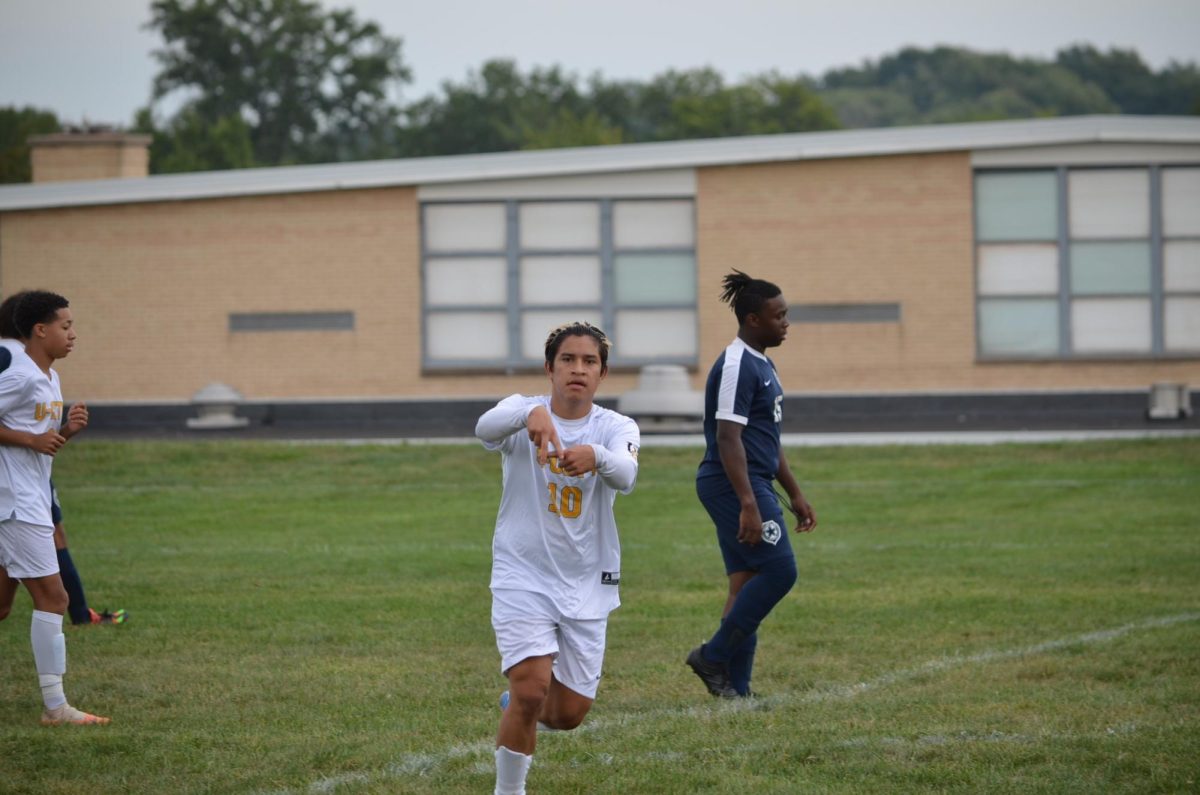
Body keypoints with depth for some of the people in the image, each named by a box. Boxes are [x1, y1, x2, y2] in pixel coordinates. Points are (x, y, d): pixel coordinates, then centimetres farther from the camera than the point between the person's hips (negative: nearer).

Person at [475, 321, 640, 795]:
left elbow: (625, 476, -26)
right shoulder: (522, 412, -6)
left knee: (569, 713, 6)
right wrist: (530, 414, -53)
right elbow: (486, 427, -31)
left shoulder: (616, 428, -3)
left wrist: (596, 457, -50)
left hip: (586, 586, 2)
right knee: (532, 689, -19)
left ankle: (517, 705, 41)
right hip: (523, 577, -2)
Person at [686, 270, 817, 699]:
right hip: (734, 486, -10)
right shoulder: (737, 367, -15)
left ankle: (735, 686, 8)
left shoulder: (761, 365, 18)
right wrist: (749, 504, -27)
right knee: (779, 570, -12)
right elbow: (728, 438, -21)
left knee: (746, 583, 8)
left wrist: (795, 494, 26)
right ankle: (713, 656, -6)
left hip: (754, 485, 10)